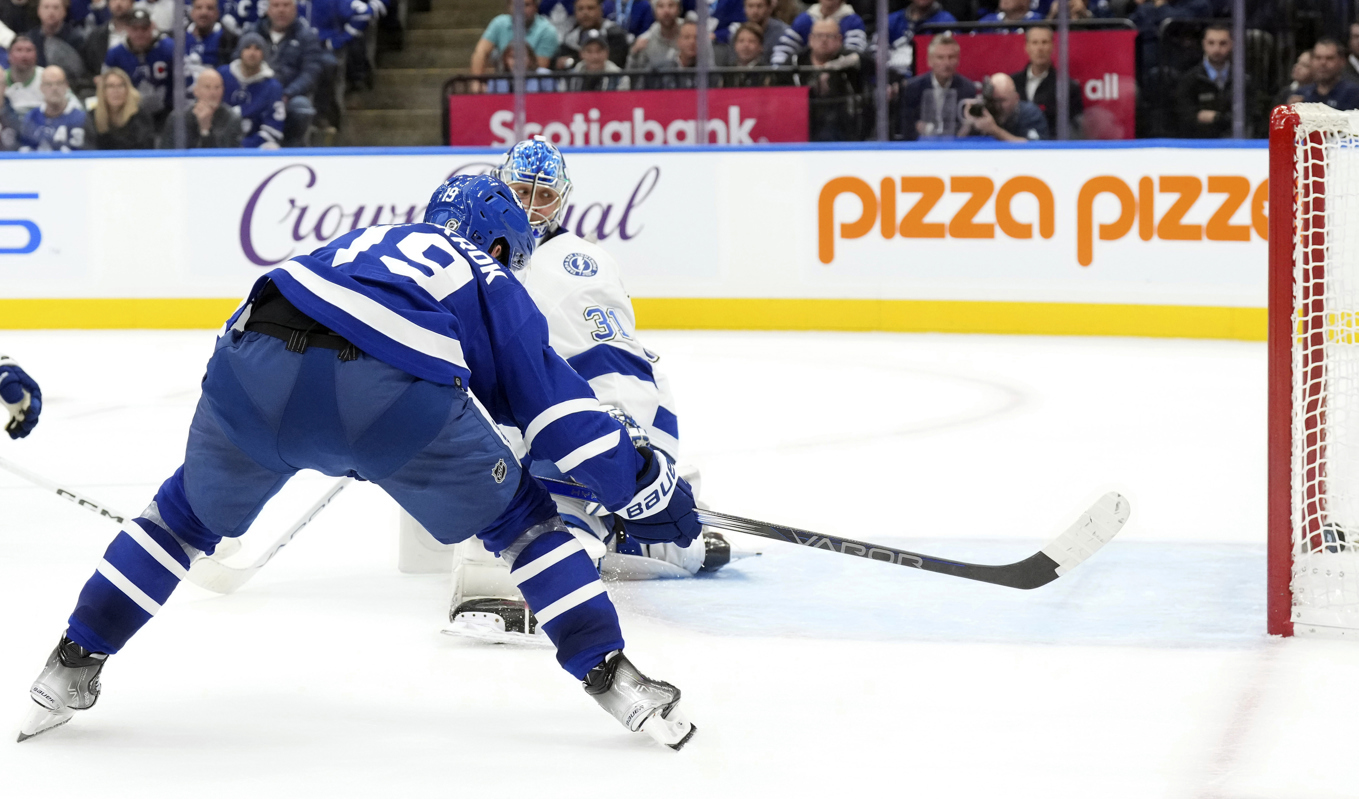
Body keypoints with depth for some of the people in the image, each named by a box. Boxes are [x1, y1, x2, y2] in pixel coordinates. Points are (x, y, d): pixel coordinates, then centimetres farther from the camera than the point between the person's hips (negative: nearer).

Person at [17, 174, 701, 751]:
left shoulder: (368, 241, 40)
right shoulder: (492, 284, 28)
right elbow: (556, 400, 21)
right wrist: (645, 486, 28)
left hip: (256, 365, 4)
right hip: (394, 389, -3)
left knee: (194, 511, 31)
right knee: (518, 516, 20)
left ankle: (71, 669, 31)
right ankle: (613, 678, 13)